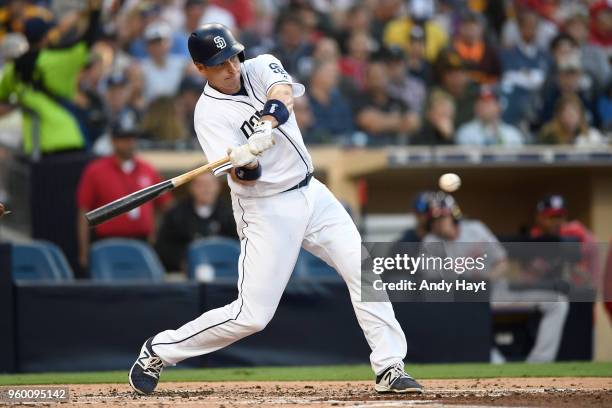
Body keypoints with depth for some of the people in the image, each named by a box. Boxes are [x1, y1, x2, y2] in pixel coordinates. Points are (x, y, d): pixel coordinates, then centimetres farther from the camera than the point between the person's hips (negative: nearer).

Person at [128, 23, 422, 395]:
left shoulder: (262, 68, -1)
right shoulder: (210, 113, -14)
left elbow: (283, 94, -25)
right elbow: (244, 178, -22)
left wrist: (266, 124, -45)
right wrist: (244, 165, -45)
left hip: (312, 194, 5)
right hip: (266, 210, -5)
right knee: (252, 315, -7)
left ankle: (390, 369, 1)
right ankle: (158, 352, 8)